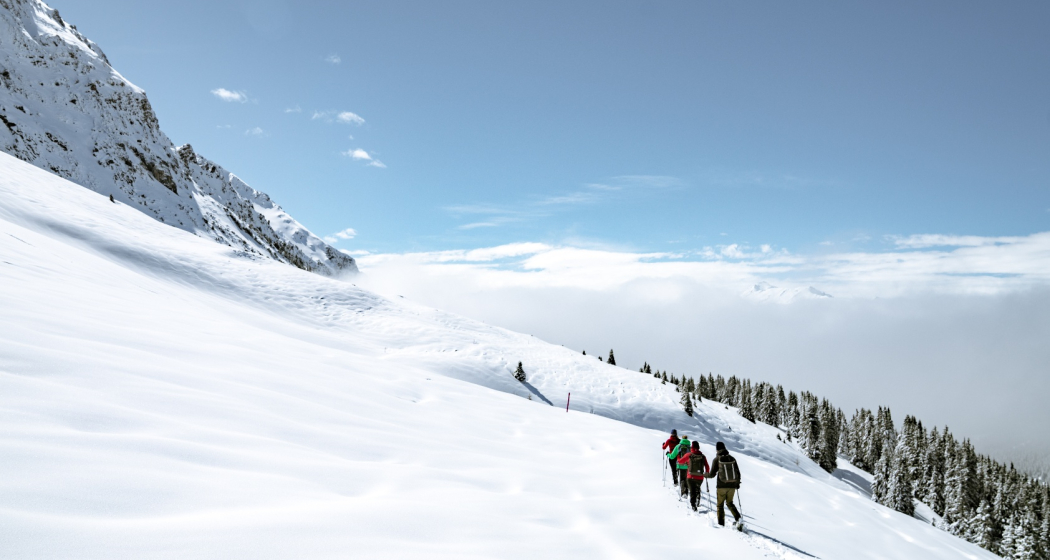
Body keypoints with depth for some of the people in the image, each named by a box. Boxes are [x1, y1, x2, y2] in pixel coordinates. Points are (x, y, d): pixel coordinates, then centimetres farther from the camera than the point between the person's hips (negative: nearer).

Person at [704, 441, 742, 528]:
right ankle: (738, 518, 2)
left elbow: (712, 474, -6)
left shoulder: (717, 459, -8)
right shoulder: (732, 458, 2)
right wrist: (738, 483, 22)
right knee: (729, 503, 22)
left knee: (720, 505, 11)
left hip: (722, 485, -4)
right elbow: (738, 472, 7)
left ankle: (721, 524, 9)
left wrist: (705, 475, 15)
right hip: (732, 485, 4)